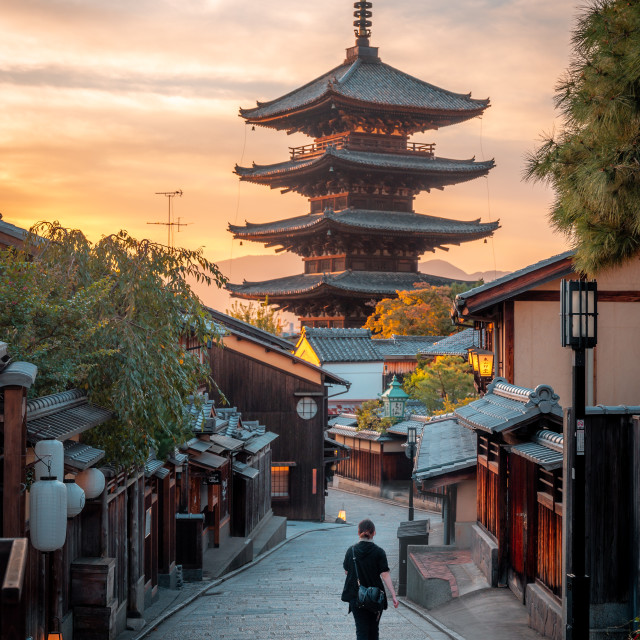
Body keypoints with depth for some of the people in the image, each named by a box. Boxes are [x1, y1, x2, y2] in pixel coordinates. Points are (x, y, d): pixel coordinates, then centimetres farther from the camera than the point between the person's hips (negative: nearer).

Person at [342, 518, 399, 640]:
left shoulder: (351, 551, -3)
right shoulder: (378, 552, -8)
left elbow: (346, 571, 9)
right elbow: (385, 575, -13)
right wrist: (393, 596, -13)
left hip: (356, 597, 0)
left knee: (361, 630, 0)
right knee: (373, 630, 16)